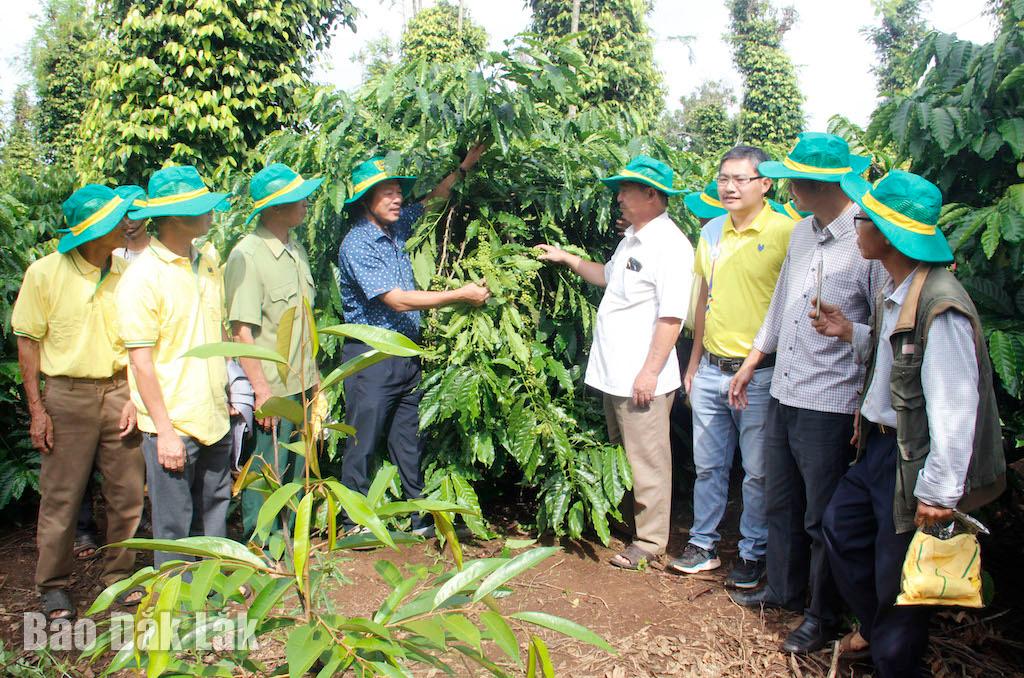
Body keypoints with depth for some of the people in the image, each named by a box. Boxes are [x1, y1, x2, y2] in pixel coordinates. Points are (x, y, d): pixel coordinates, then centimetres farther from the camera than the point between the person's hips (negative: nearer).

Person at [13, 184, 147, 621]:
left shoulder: (127, 273, 0)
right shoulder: (44, 273, -6)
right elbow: (28, 342, -2)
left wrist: (136, 397, -1)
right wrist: (36, 409, -5)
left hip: (119, 391, 3)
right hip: (68, 393, -2)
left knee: (127, 494, 7)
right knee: (61, 496, 5)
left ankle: (119, 576, 25)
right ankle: (54, 587, 22)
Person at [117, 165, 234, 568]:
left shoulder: (209, 262, 6)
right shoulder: (143, 276, -14)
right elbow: (140, 361, -14)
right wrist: (165, 430, -15)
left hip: (214, 416, 7)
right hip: (173, 423, -6)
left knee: (214, 510, 19)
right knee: (174, 523, 7)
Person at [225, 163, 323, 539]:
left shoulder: (295, 248, 10)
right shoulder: (247, 255, -16)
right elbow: (242, 331, -20)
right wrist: (262, 389, -21)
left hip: (301, 384, 8)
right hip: (272, 389, -8)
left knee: (295, 472, 17)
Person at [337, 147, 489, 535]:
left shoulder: (395, 227, 8)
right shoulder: (357, 245, -15)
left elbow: (432, 200, 26)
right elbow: (398, 300, -20)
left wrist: (464, 167, 19)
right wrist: (461, 295, -18)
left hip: (407, 354, 7)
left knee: (409, 441, 12)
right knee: (363, 443, 2)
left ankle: (419, 517, 20)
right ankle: (354, 522, 15)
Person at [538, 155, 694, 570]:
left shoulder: (669, 245, -16)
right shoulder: (632, 239, 14)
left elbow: (671, 317, -21)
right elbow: (608, 277, 32)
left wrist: (650, 372, -22)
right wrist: (568, 260, 26)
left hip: (643, 379, -10)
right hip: (614, 373, 10)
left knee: (646, 462, 2)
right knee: (620, 454, 21)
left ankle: (650, 542, 15)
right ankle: (622, 523, 36)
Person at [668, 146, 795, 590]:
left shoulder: (785, 232, -9)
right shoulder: (711, 231, 10)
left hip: (759, 374, -5)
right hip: (710, 370, 6)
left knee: (758, 471, 6)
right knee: (708, 465, 15)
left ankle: (754, 553, 23)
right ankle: (703, 543, 29)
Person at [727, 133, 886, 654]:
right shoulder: (802, 233, 7)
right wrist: (750, 365, 22)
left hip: (830, 408, -7)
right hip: (784, 396, 8)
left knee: (823, 518, 8)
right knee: (780, 503, 21)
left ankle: (823, 615, 28)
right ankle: (783, 589, 41)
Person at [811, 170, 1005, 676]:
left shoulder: (940, 306, -27)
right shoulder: (895, 291, 3)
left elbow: (954, 406, -26)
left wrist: (939, 492, -23)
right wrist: (852, 335, 4)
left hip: (912, 460, -10)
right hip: (879, 443, 10)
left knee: (897, 576, 7)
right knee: (841, 527, 23)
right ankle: (874, 625, 46)